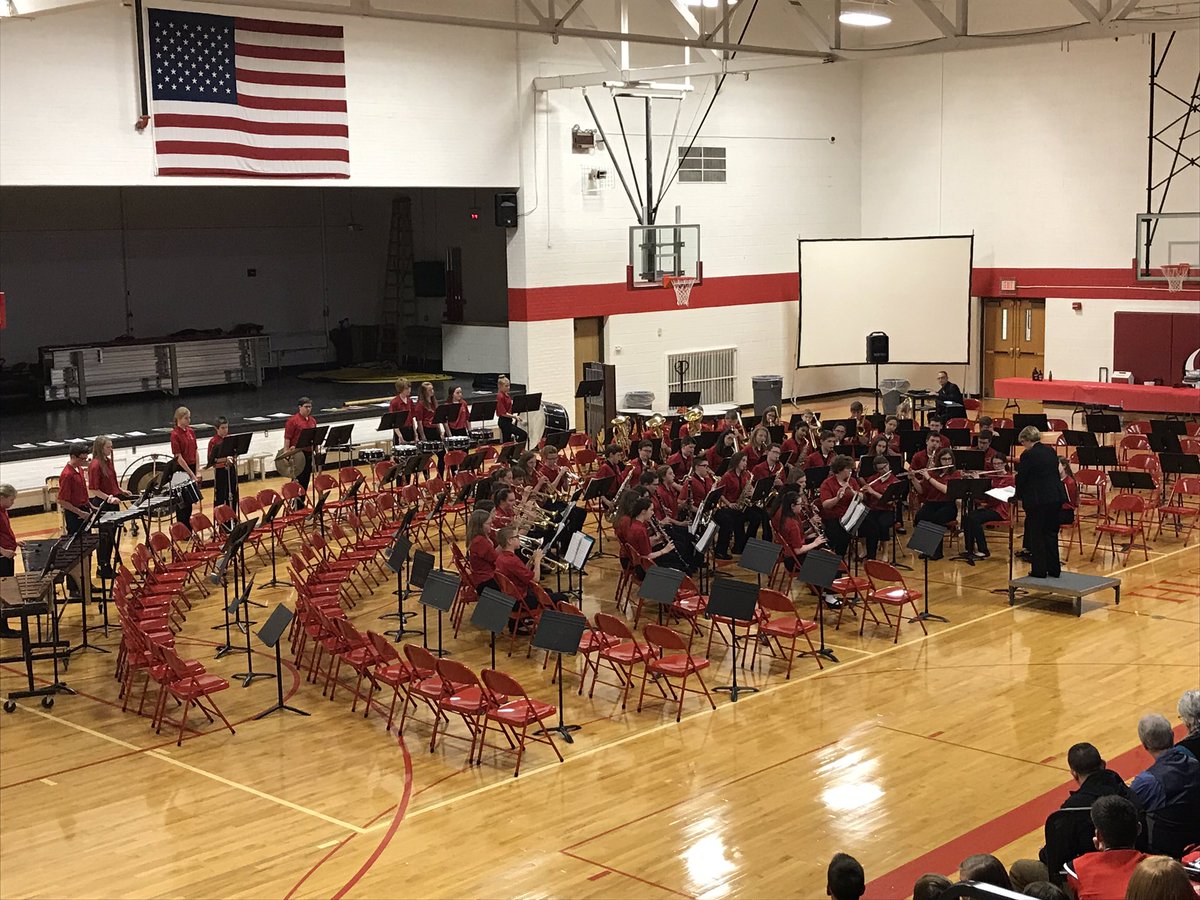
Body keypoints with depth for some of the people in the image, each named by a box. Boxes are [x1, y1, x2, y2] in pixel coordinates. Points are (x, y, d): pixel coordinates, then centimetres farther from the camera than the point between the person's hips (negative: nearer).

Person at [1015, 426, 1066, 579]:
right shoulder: (1051, 451, 9)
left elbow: (1021, 478, -9)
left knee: (1036, 535, 5)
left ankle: (1039, 570, 9)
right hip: (1056, 496, 7)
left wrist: (1019, 496, 9)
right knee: (1051, 533, 14)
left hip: (1037, 500, -7)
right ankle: (1054, 569, 18)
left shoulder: (1028, 456, -13)